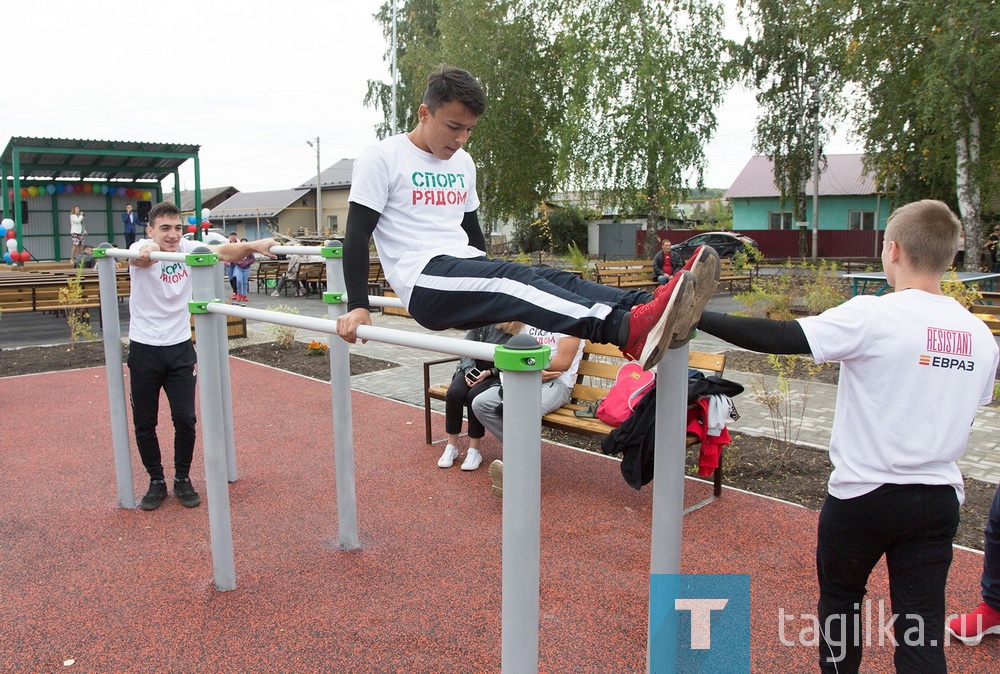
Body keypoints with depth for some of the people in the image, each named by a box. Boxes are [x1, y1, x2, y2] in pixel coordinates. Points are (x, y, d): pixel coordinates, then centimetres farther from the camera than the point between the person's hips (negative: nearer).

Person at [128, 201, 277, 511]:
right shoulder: (143, 248, -12)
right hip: (145, 349, -2)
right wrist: (146, 251, -61)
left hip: (180, 347, 2)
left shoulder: (188, 248, -5)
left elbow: (222, 251, -21)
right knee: (144, 423, 6)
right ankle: (156, 482, 26)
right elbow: (138, 257, -36)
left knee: (185, 419, 0)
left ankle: (182, 479, 21)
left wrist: (254, 245, -40)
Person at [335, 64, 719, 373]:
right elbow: (357, 233, -7)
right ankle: (628, 330, -55)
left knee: (553, 278, -19)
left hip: (466, 271, 7)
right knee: (513, 276, -33)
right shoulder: (382, 159, -2)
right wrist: (357, 306, -15)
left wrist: (494, 299, 28)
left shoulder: (463, 164, 18)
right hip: (424, 282, -7)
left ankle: (651, 309, -41)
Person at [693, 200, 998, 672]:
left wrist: (697, 318, -17)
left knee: (839, 601, 20)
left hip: (862, 496, -4)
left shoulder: (874, 316, -18)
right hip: (939, 501, 5)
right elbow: (960, 409, 13)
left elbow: (779, 338, -23)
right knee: (922, 626, 12)